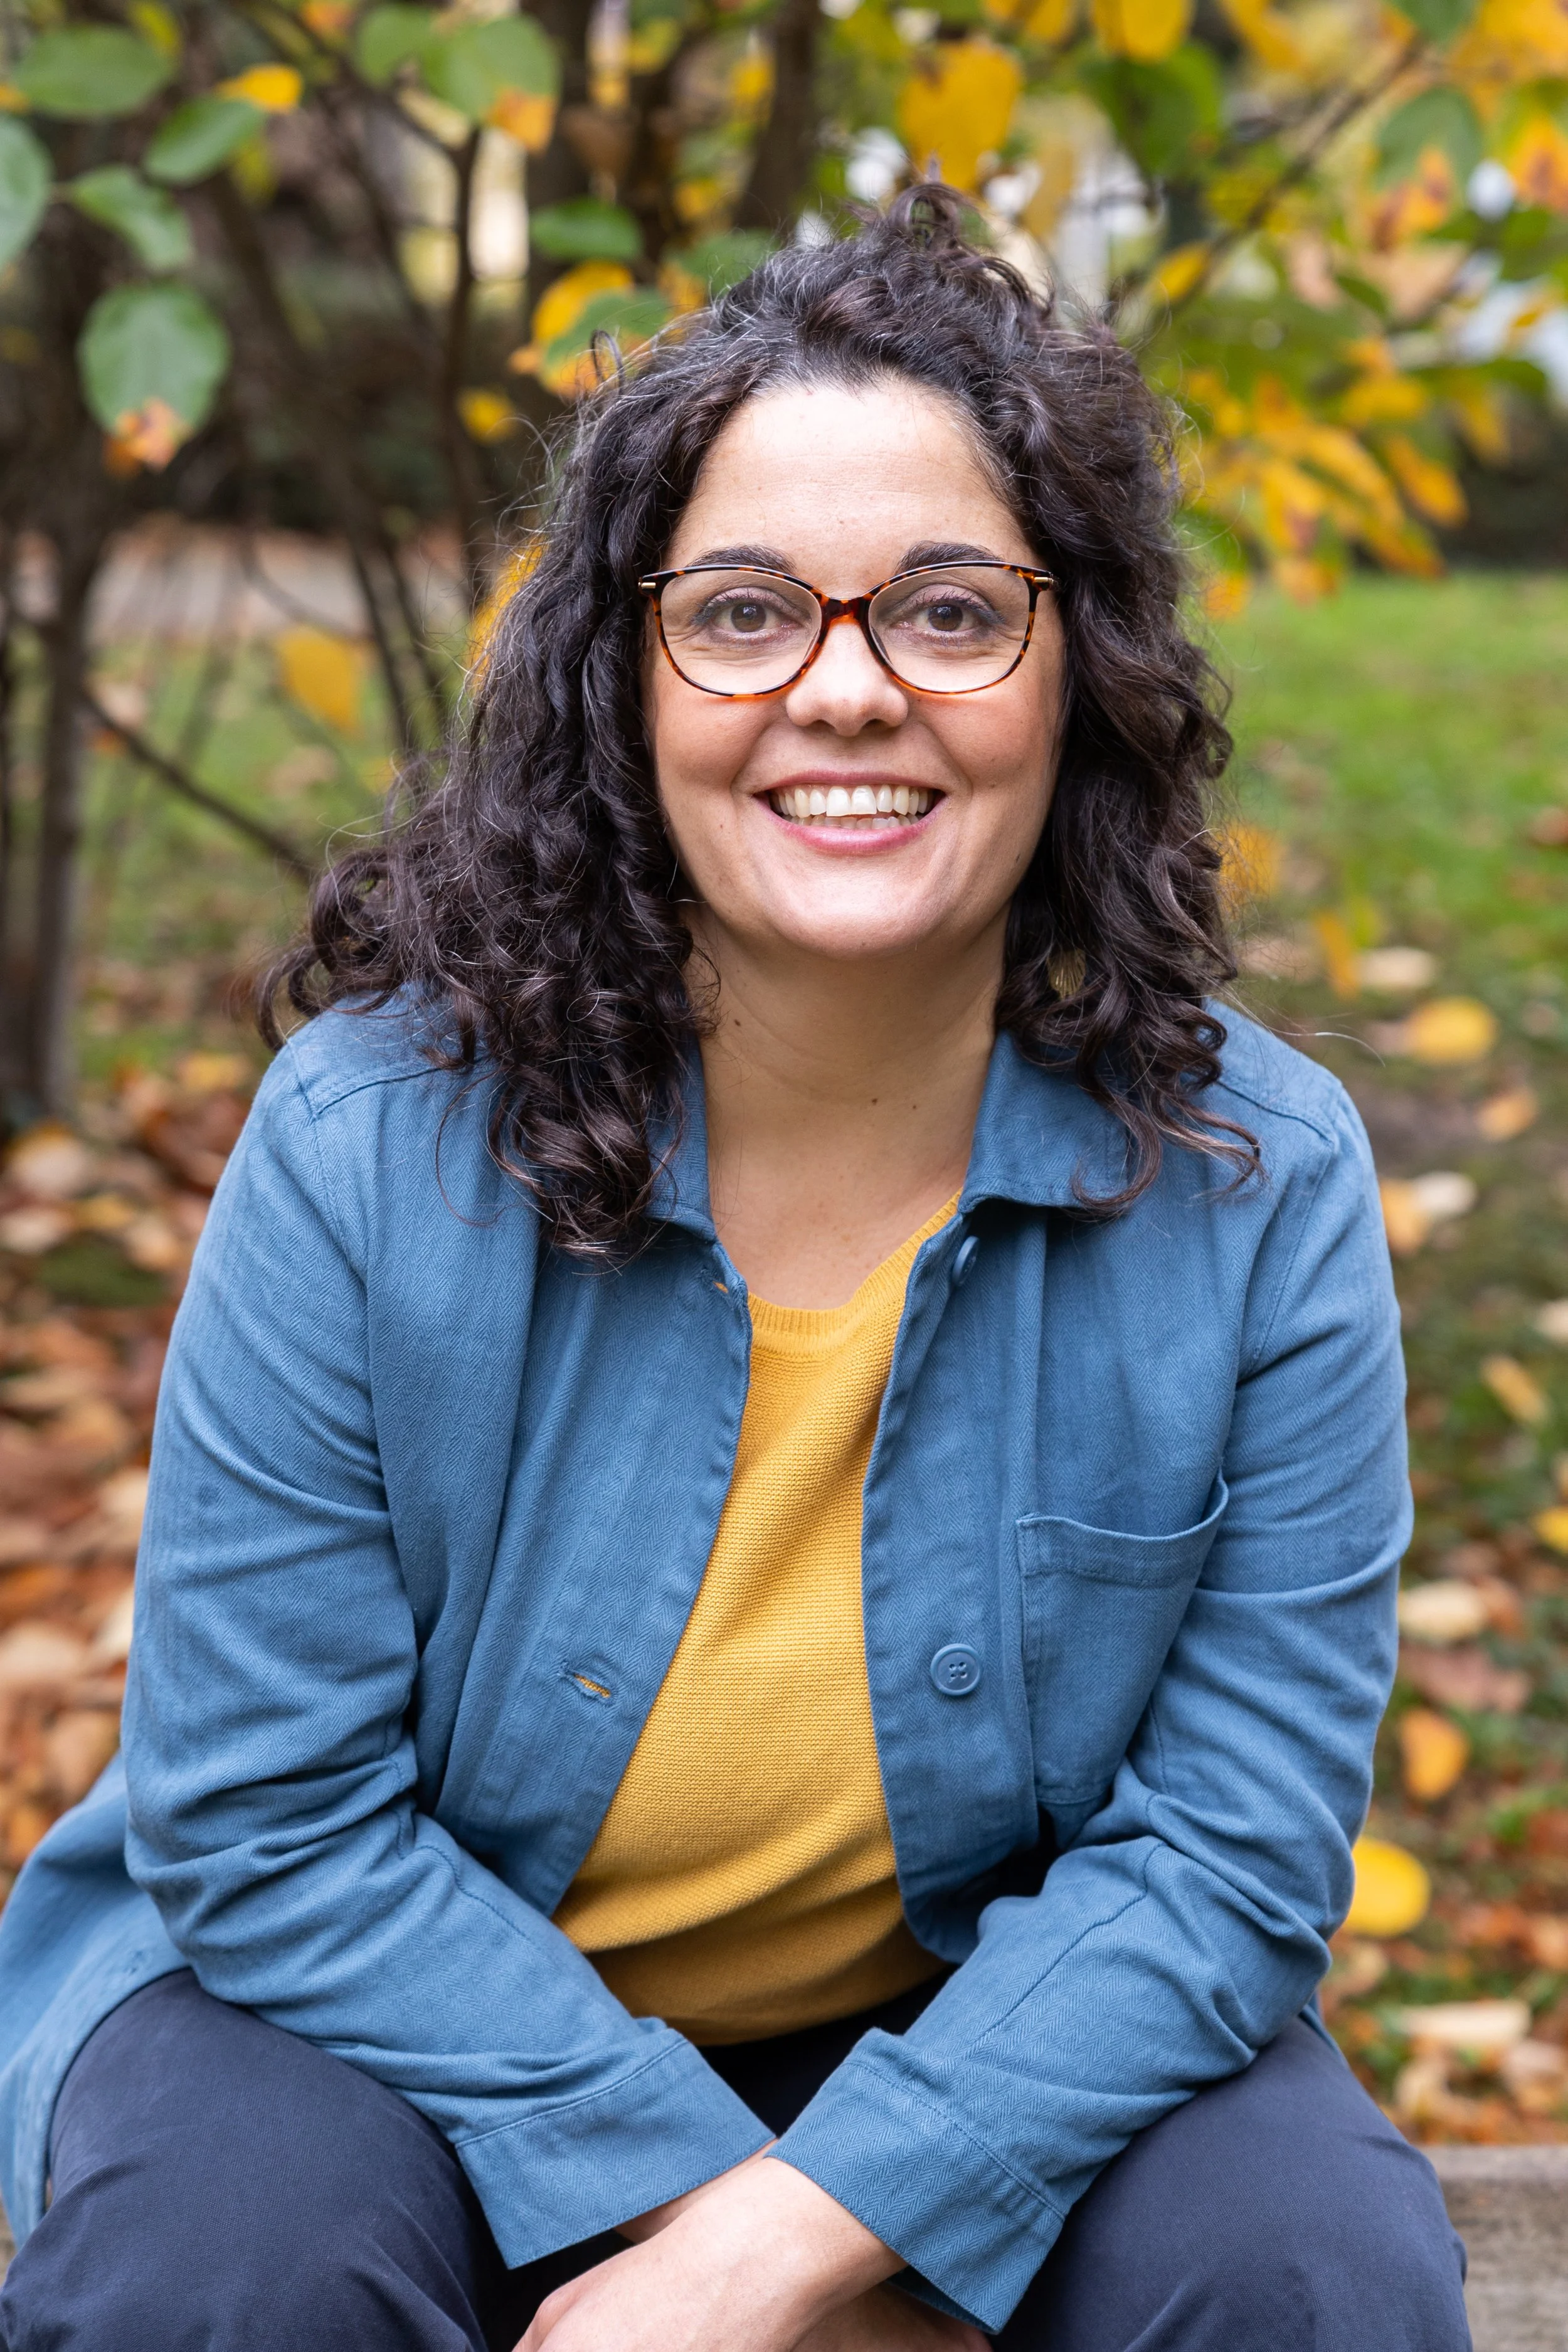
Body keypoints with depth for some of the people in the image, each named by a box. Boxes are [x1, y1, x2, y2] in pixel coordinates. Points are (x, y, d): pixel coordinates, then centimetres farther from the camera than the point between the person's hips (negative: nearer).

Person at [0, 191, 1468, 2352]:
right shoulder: (370, 1144, -19)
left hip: (976, 2018, 2)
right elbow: (267, 1817, -15)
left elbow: (1232, 1842, -13)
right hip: (406, 2013, -1)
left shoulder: (1261, 1184, -16)